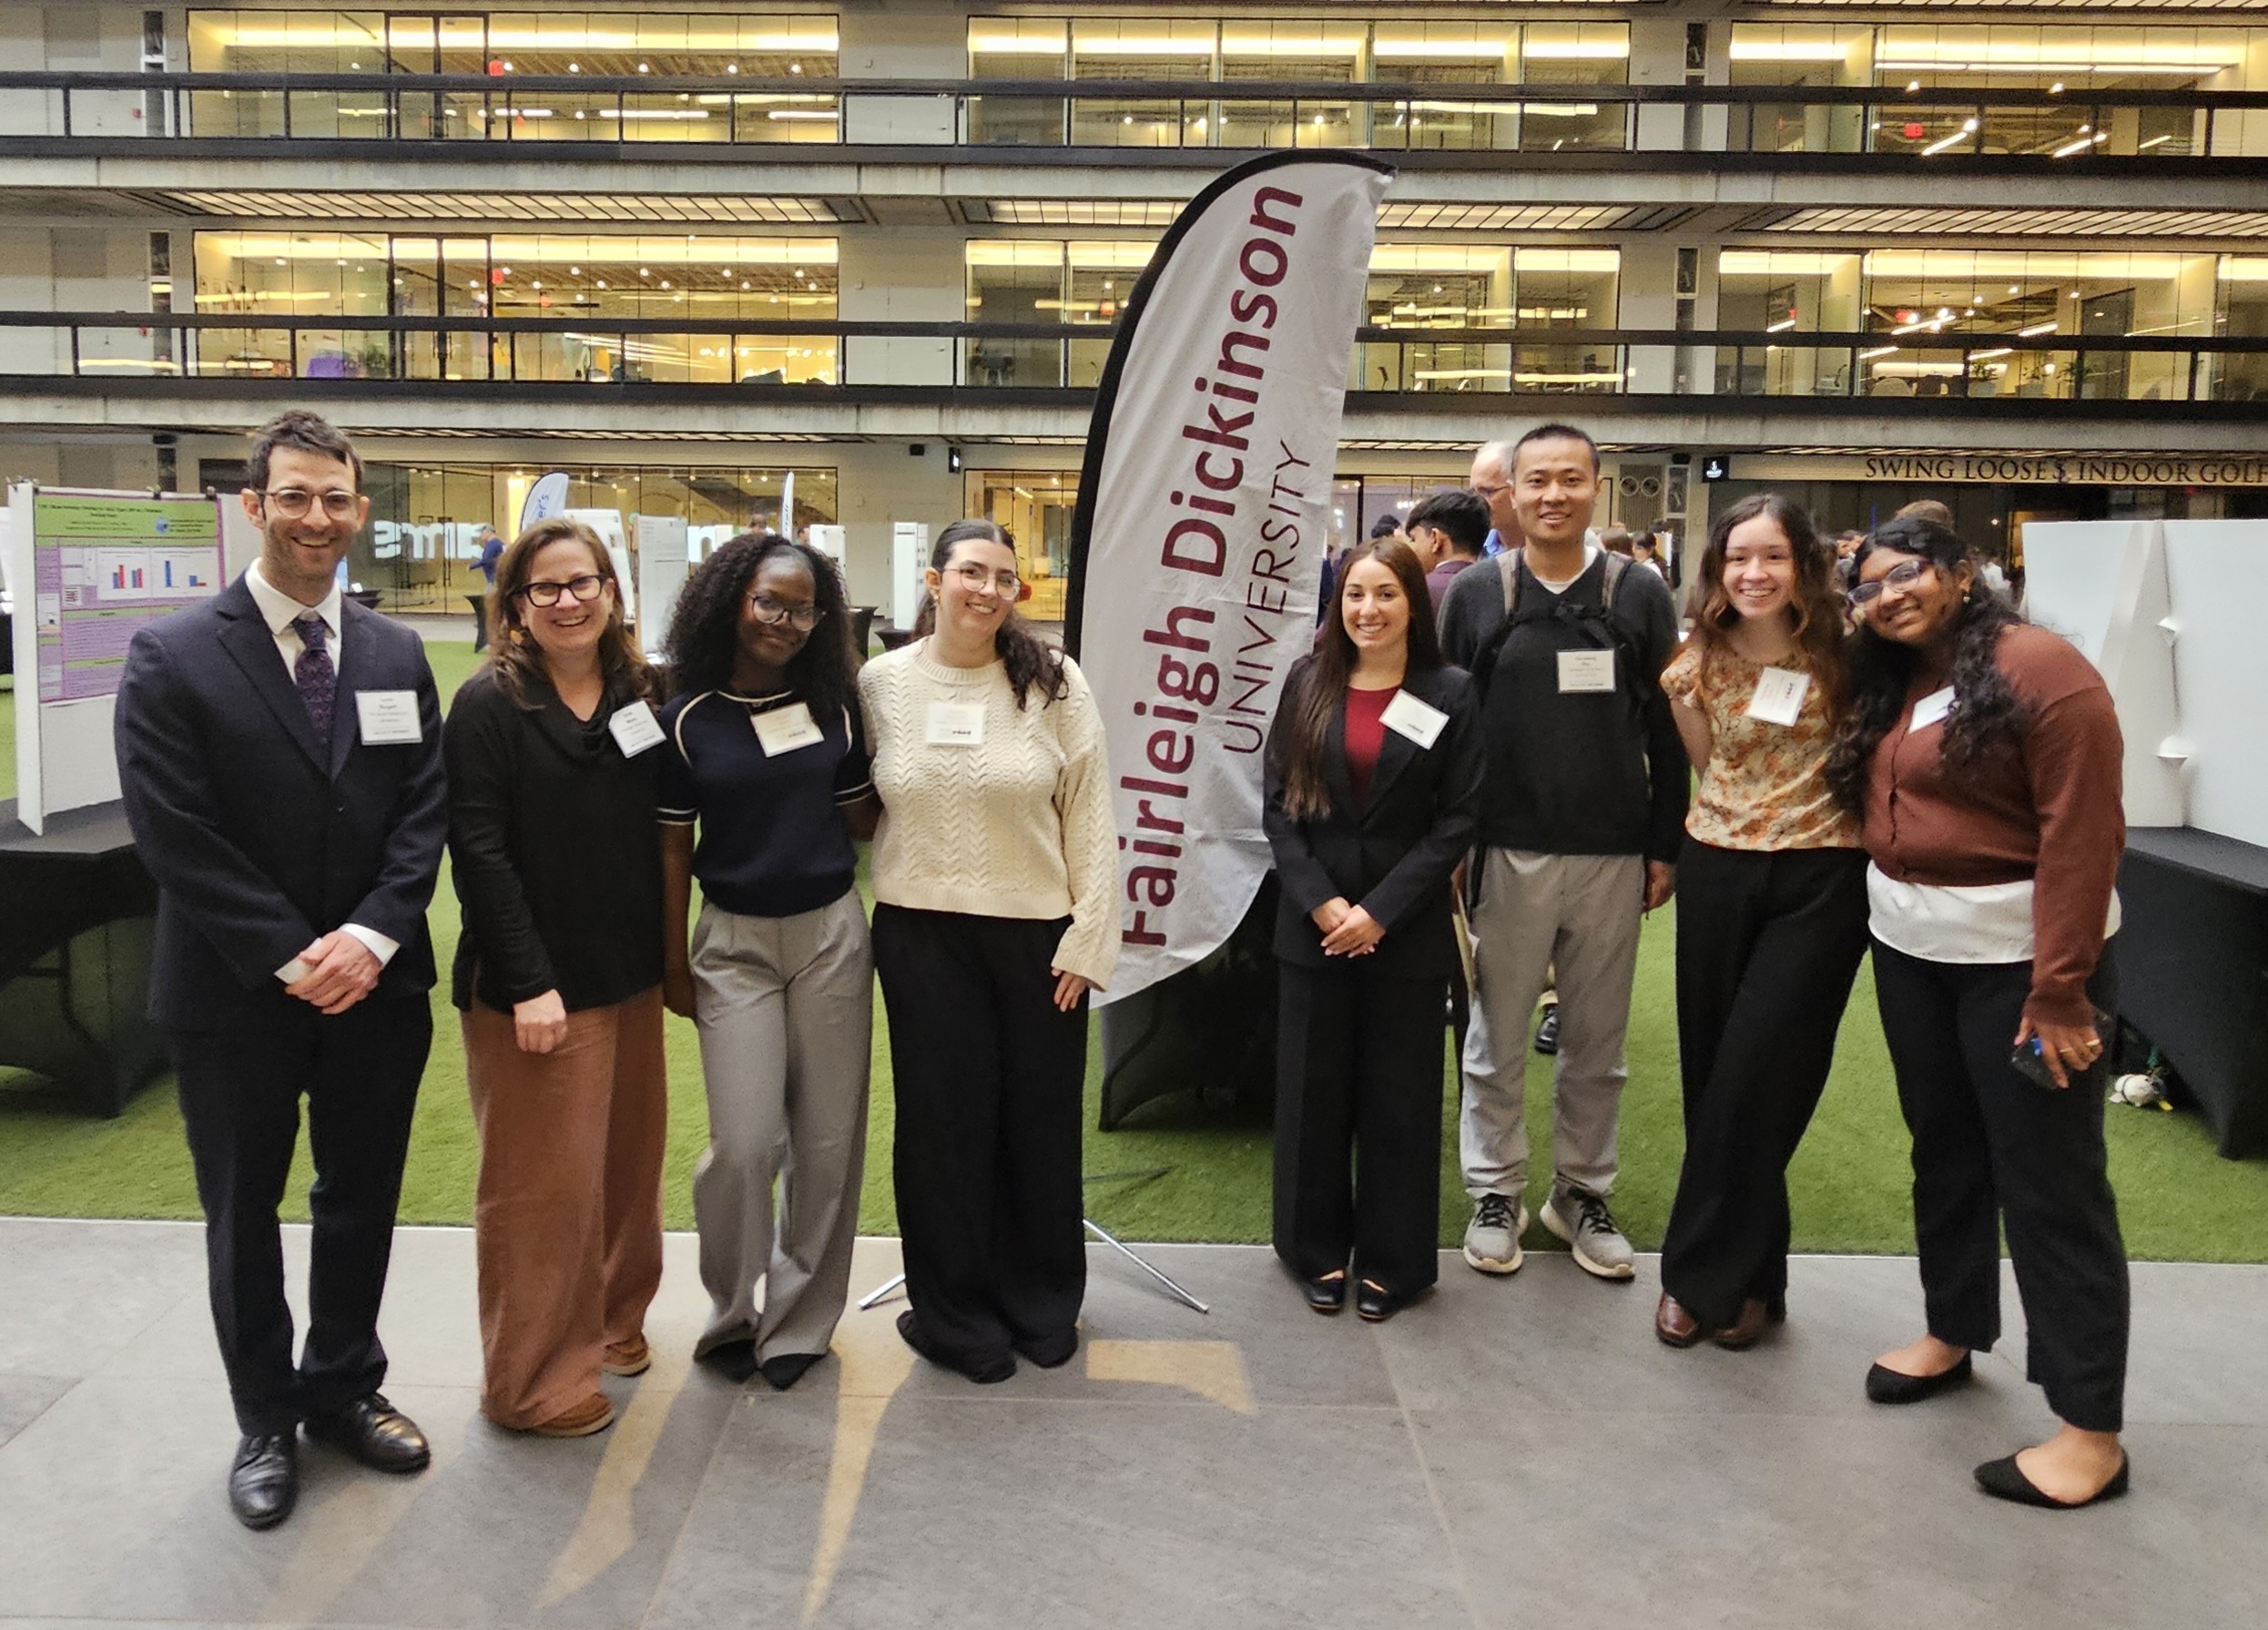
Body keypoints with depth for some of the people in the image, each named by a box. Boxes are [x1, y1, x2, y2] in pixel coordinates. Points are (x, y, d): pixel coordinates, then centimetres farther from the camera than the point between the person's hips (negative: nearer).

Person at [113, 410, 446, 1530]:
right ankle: (266, 1424, 30)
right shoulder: (172, 658, -8)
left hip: (377, 984, 3)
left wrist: (372, 936, -13)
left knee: (363, 1199, 15)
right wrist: (290, 958, -16)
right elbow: (174, 835, -13)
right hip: (234, 993, -3)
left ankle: (344, 1389, 35)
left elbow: (425, 812, 1)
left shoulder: (397, 656, 4)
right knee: (242, 1215, 12)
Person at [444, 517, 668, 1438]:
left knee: (627, 1162, 16)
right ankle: (534, 1381, 18)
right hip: (533, 989, -6)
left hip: (630, 979, 6)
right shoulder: (489, 704, -9)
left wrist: (667, 954, 5)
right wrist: (529, 983, -18)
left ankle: (611, 1322, 36)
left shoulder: (639, 695, 7)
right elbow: (477, 852, -14)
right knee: (543, 1183, 2)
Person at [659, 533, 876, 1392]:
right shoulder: (686, 718, -2)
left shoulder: (832, 705, 4)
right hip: (734, 941, -2)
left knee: (826, 1139, 5)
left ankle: (799, 1321, 23)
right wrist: (673, 962, 4)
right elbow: (673, 846, 2)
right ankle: (730, 1315, 20)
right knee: (744, 1144, -5)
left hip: (831, 934, 2)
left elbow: (863, 819, 8)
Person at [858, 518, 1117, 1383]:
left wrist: (1086, 940, -7)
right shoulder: (881, 681, 1)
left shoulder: (1051, 681, -4)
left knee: (1040, 1120, 10)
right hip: (922, 933, 1)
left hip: (1038, 934, -1)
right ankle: (959, 1317, 26)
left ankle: (1043, 1307, 29)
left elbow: (1090, 818, -4)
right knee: (946, 1122, 8)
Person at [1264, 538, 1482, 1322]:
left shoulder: (1450, 694, -1)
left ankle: (1391, 1258, 20)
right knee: (1312, 1091, 8)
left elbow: (1459, 818, -5)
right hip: (1312, 924, 2)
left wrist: (1380, 911, -12)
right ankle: (1319, 1249, 23)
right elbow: (1278, 804, 2)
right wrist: (1320, 902, -10)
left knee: (1399, 1098, 6)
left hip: (1407, 929, -2)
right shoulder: (1308, 684, 5)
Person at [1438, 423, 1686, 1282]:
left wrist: (1665, 846, 4)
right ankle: (1495, 1193, 23)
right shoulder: (1475, 594, 1)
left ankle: (1583, 1192, 26)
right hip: (1507, 854, -1)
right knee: (1497, 1036, 8)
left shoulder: (1640, 594, 3)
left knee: (1598, 1041, 11)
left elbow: (1665, 731, 6)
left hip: (1613, 857, 1)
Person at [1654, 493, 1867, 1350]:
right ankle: (1740, 1272, 24)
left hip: (1820, 880, -3)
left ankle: (1709, 1274, 9)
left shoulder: (1844, 654, -5)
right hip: (1718, 873, 4)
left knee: (1755, 1077, -7)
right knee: (1710, 1073, 7)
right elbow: (1709, 766, 11)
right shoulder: (1696, 664, 3)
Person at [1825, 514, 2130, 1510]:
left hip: (2017, 958, -7)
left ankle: (2091, 1429, 8)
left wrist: (2059, 988, -22)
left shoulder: (2038, 669, -15)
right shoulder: (1890, 689, 10)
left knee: (2048, 1184, -2)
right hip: (1910, 952, 8)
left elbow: (2082, 833, -20)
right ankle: (1951, 1334, 35)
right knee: (1945, 1152, 18)